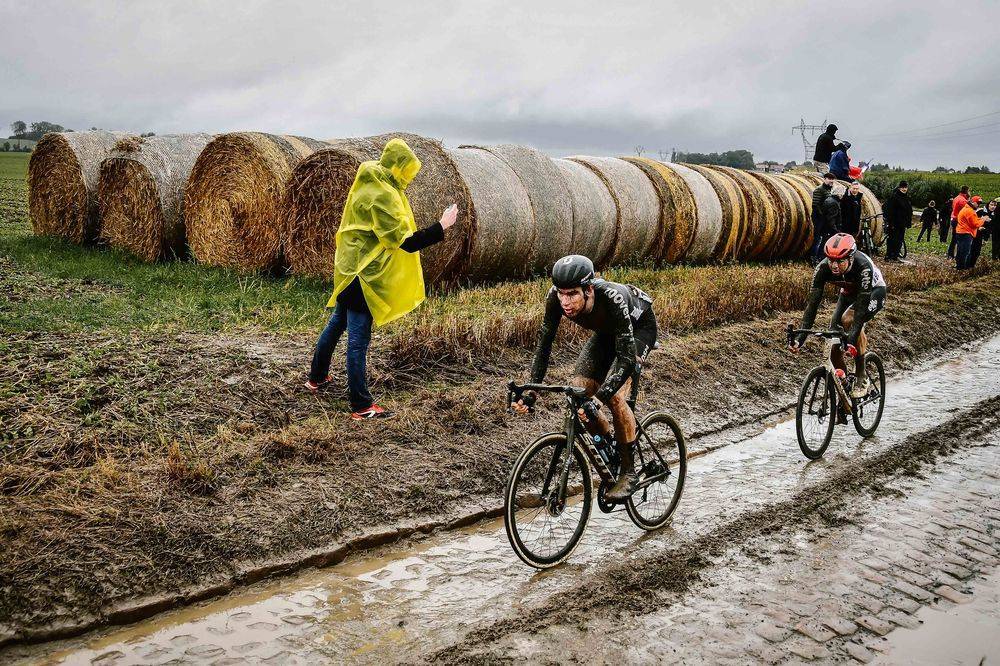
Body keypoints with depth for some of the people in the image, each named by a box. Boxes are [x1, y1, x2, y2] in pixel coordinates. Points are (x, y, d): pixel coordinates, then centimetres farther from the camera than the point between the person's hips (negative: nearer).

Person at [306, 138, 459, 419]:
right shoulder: (382, 196, -21)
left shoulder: (366, 185, 9)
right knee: (358, 338, -6)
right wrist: (442, 226, -22)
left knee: (337, 323, 23)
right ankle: (361, 407, -1)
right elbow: (407, 242, -25)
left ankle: (317, 377, 40)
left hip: (347, 269, 10)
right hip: (364, 276, -10)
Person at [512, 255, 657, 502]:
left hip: (639, 327, -5)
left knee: (614, 395, -24)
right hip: (606, 331, 5)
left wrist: (598, 399, -55)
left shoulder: (612, 299, -43)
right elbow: (544, 342, -21)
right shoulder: (556, 297, -29)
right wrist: (531, 390, -31)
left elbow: (626, 358, -44)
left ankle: (628, 472, -7)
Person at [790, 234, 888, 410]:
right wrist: (799, 338, -38)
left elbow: (861, 306, -43)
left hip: (874, 291, -4)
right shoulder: (823, 268, -28)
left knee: (848, 319, -34)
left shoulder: (863, 267, -39)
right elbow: (813, 303, -29)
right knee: (834, 345, -8)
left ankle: (861, 376, -17)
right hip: (849, 292, 4)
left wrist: (852, 340, -54)